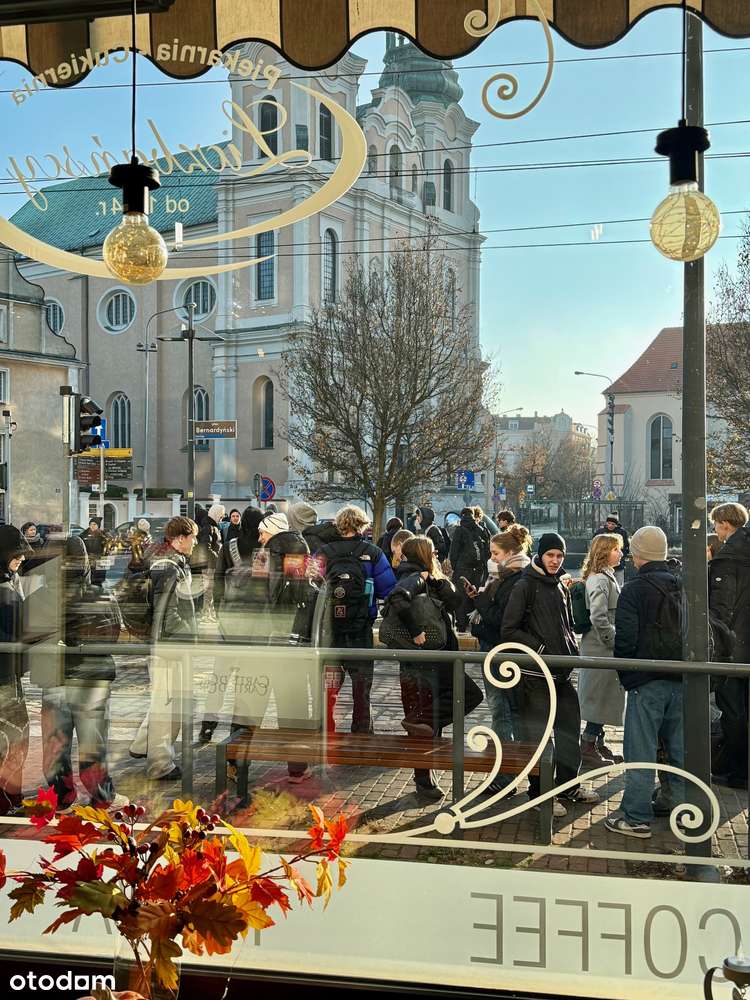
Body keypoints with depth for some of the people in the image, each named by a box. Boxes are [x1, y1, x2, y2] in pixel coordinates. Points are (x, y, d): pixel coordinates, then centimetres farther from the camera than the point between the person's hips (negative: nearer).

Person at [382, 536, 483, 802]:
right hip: (422, 663, -9)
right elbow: (398, 599, -34)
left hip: (438, 661, 9)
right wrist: (415, 632, -29)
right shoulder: (414, 578, -13)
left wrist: (437, 581, -5)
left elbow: (454, 602, 9)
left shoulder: (428, 581, 15)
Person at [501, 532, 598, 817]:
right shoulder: (525, 587, -8)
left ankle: (569, 785, 31)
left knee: (571, 727, 15)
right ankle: (539, 793, 13)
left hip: (562, 672, 7)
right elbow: (509, 630, -12)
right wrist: (540, 649, -15)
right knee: (538, 733, 1)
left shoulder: (561, 586, 13)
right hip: (535, 674, -7)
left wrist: (572, 648, 9)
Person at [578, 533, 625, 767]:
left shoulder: (607, 577, 15)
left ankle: (598, 744, 24)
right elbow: (598, 617, -24)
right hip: (600, 650, -10)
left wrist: (615, 640, 15)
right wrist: (614, 641, -17)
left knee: (605, 699, 15)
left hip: (605, 648, 10)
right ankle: (588, 749, 5)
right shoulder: (599, 580, -17)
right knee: (600, 698, -3)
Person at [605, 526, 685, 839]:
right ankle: (676, 802, 25)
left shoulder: (633, 590, -11)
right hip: (682, 681, 6)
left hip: (647, 683, -6)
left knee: (641, 751, -1)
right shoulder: (682, 588, 7)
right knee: (679, 748, 15)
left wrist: (625, 674, 3)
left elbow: (625, 639, -13)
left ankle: (636, 818, 2)